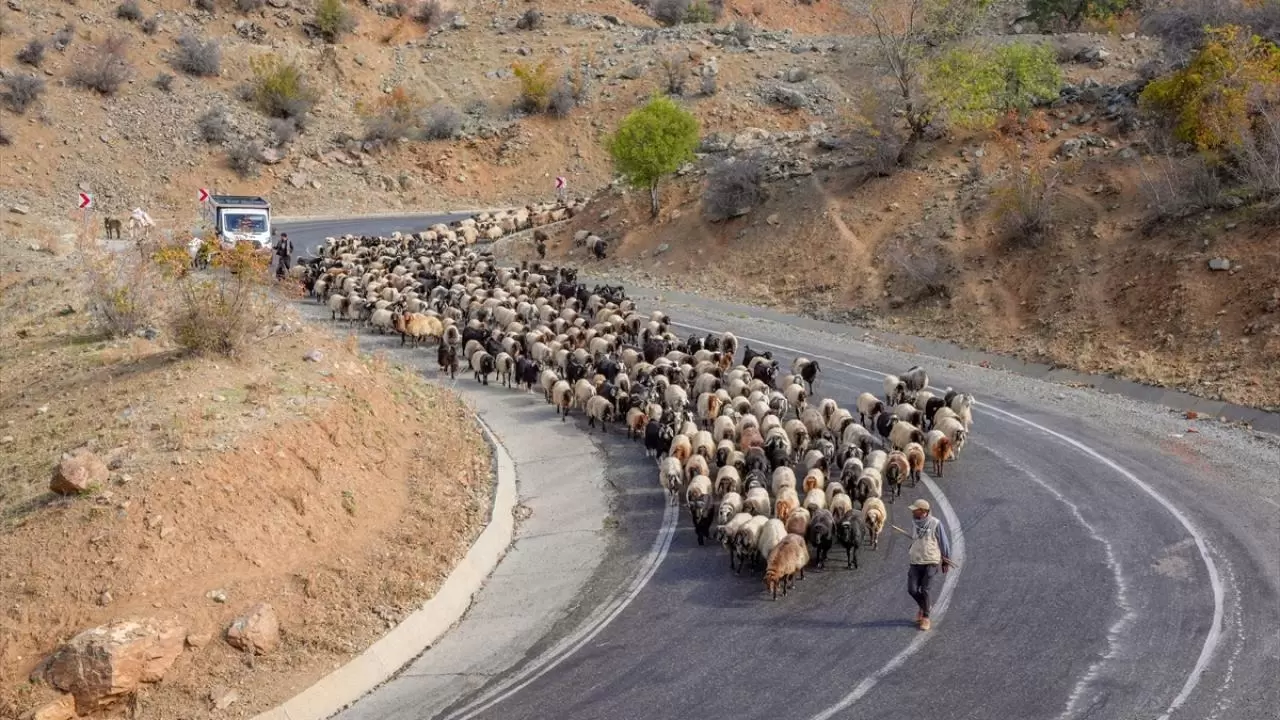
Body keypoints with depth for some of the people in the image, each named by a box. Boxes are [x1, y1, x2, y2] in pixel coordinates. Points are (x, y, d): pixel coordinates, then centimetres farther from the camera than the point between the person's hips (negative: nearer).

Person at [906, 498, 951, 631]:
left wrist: (946, 561, 3)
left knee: (924, 590, -6)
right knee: (912, 589, -1)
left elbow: (944, 542, -1)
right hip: (915, 562, 5)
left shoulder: (935, 523, -10)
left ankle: (926, 618, 9)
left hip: (930, 562, -5)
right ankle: (923, 607, 27)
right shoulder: (915, 523, 6)